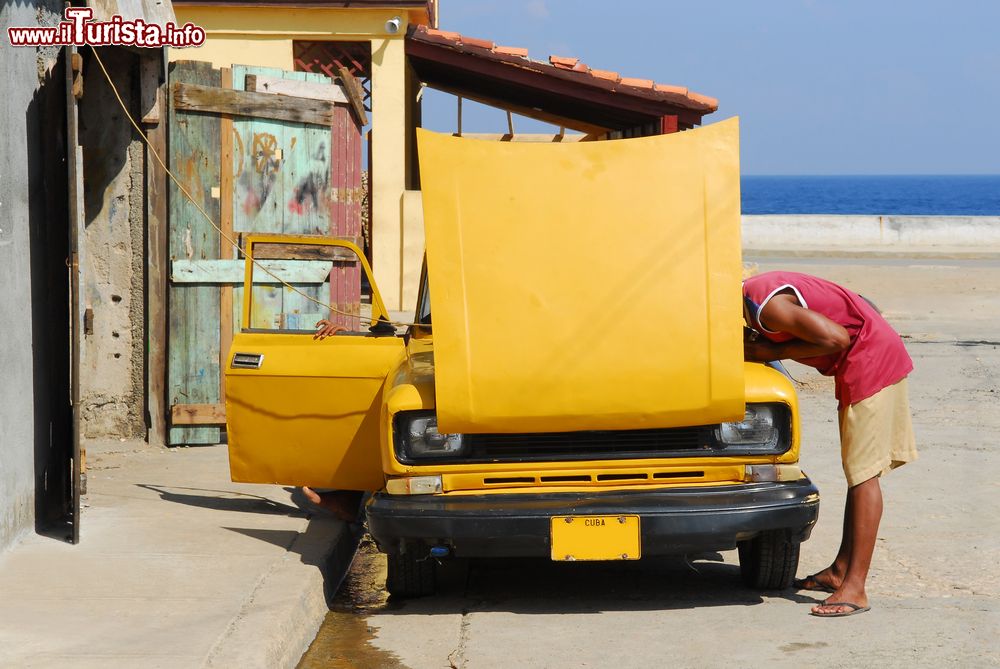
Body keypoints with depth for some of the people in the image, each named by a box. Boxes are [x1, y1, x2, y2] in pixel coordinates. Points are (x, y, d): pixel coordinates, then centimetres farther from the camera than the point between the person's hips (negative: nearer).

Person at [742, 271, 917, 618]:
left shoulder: (767, 307, -23)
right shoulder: (752, 292, 6)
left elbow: (836, 338, -25)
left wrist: (774, 352, -16)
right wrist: (761, 346, -1)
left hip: (871, 361, -10)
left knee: (864, 472, -10)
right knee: (858, 471, 15)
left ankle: (855, 589, -11)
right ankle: (840, 570, 24)